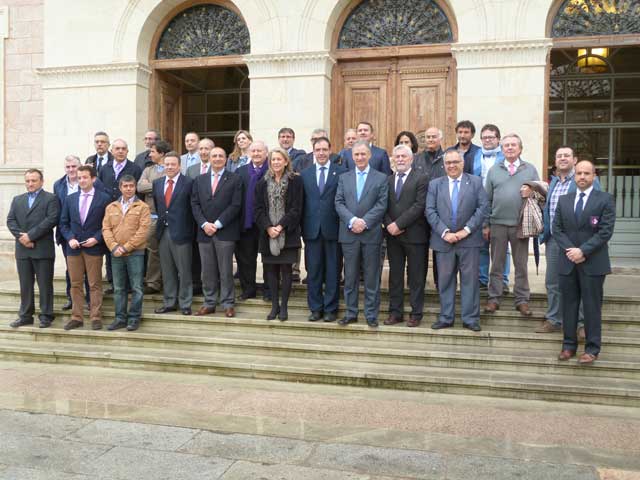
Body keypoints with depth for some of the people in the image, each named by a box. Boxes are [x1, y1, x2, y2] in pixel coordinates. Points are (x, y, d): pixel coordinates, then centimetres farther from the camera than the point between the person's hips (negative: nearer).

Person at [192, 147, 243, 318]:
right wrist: (204, 224, -7)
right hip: (204, 231, 4)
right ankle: (209, 303, 17)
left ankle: (228, 304, 10)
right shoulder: (199, 180, 14)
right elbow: (195, 204, 8)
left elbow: (235, 205, -7)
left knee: (226, 270, 1)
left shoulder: (235, 179, 2)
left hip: (225, 232, -3)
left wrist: (217, 224, -12)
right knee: (208, 271, 8)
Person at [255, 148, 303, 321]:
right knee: (271, 269, 6)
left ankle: (284, 306, 10)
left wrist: (280, 226, -15)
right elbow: (259, 208, 4)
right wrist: (268, 227, -11)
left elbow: (296, 208, -7)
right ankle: (274, 305, 16)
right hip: (267, 233, 3)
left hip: (287, 233, -3)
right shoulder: (263, 183, 8)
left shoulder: (295, 181, -2)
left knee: (286, 269, 1)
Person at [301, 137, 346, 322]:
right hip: (312, 229, 2)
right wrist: (302, 226, 2)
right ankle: (315, 308, 18)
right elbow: (301, 202, 8)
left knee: (333, 271, 5)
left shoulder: (341, 172, 1)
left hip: (333, 228, -2)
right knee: (313, 271, 7)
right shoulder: (305, 173, 10)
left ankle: (331, 308, 15)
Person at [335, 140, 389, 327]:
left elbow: (381, 205, -4)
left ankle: (371, 314, 13)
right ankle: (351, 313, 18)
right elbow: (339, 203, 2)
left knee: (372, 277, 4)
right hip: (349, 234, 2)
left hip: (371, 233, -2)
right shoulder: (344, 178, 12)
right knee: (350, 276, 8)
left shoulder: (381, 178, 4)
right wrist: (352, 220, -13)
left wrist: (364, 222, -14)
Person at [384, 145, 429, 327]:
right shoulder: (388, 180, 14)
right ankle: (395, 312, 16)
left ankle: (416, 313, 12)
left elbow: (419, 205, -12)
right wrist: (389, 224, -10)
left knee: (416, 276, 3)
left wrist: (399, 224, -16)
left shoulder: (421, 179, -2)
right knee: (395, 275, 9)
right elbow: (384, 206, 8)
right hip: (393, 235, 4)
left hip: (414, 234, -4)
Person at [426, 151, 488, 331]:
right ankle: (446, 317, 17)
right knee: (445, 280, 8)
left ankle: (470, 318, 12)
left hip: (469, 240, -1)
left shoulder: (476, 182, 5)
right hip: (443, 240, 2)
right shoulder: (435, 184, 8)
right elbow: (430, 211, 0)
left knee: (470, 280, 3)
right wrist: (444, 232, -11)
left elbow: (483, 207, -4)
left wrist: (466, 230, -12)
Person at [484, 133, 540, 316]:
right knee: (497, 264, 7)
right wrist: (485, 224, 2)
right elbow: (487, 199, 7)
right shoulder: (494, 170, 9)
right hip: (497, 224, 1)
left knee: (521, 265, 6)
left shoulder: (530, 169, 8)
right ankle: (494, 298, 14)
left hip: (521, 224, 0)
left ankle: (522, 300, 15)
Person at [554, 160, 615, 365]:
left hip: (593, 262, -3)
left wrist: (583, 251, -16)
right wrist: (570, 249, -9)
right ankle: (569, 345, 18)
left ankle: (592, 348, 12)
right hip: (567, 262, 4)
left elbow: (606, 231, -8)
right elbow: (557, 228, 6)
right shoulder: (563, 200, 12)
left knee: (592, 306, 2)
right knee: (568, 304, 8)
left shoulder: (605, 199, 0)